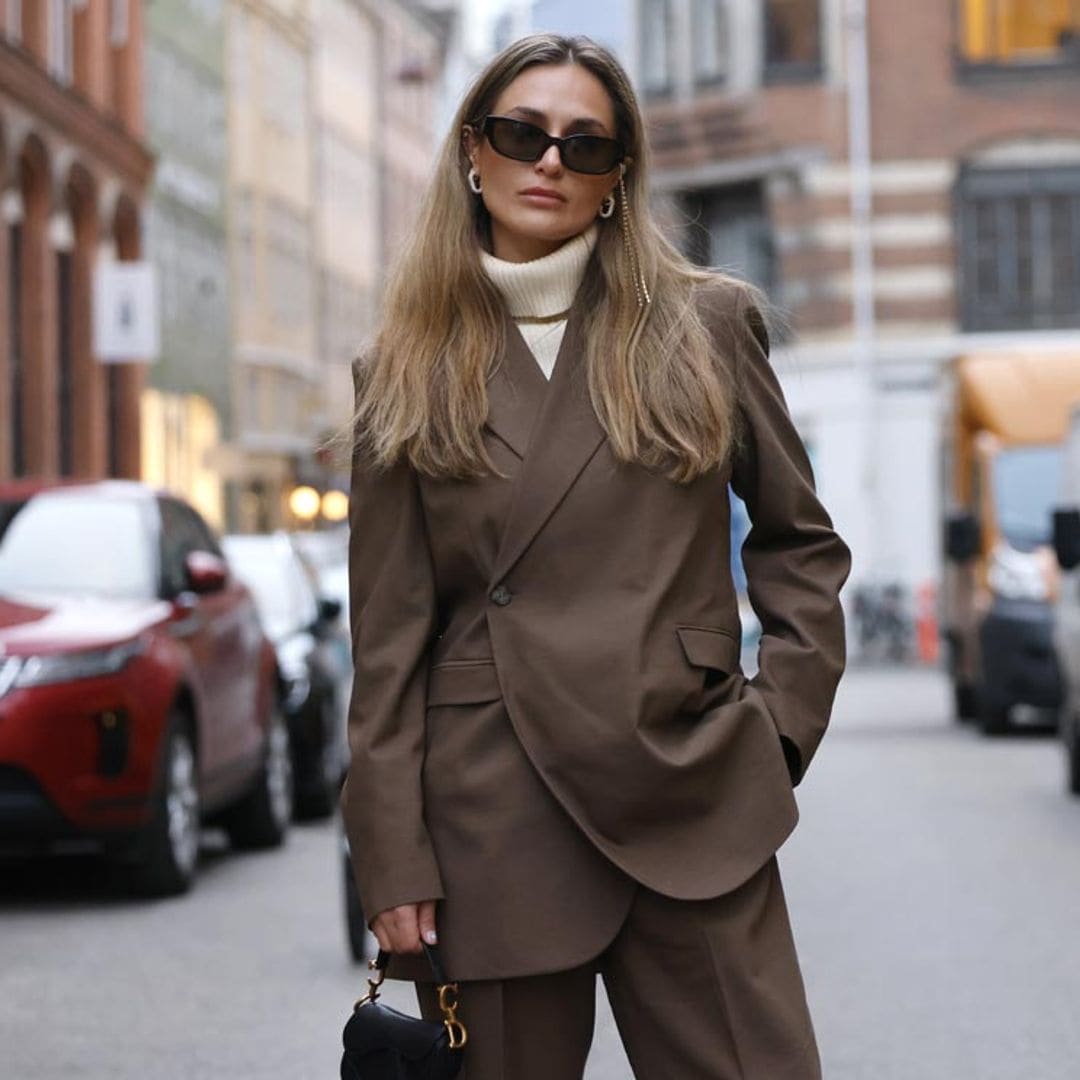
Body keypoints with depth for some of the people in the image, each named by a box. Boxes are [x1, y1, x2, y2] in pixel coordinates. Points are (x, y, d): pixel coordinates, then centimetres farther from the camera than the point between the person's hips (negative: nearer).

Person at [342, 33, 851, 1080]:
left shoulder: (709, 324, 7)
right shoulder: (405, 373, 7)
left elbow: (800, 541, 16)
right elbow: (388, 640, 5)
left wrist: (780, 720, 4)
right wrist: (393, 856, -1)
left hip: (694, 810, 0)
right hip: (494, 826, 0)